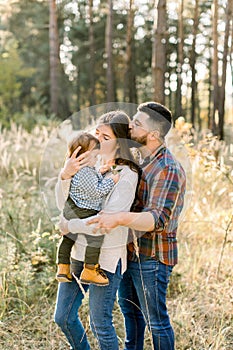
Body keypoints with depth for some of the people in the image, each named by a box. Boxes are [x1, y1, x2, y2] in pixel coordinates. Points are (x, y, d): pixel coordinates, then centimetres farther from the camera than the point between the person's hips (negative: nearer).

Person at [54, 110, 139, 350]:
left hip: (105, 259, -7)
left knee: (100, 325, 6)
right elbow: (63, 205, 3)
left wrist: (69, 226, -12)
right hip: (77, 252, 7)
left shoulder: (126, 175, -15)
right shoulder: (89, 163, 4)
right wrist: (65, 176, -15)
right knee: (63, 317, 17)